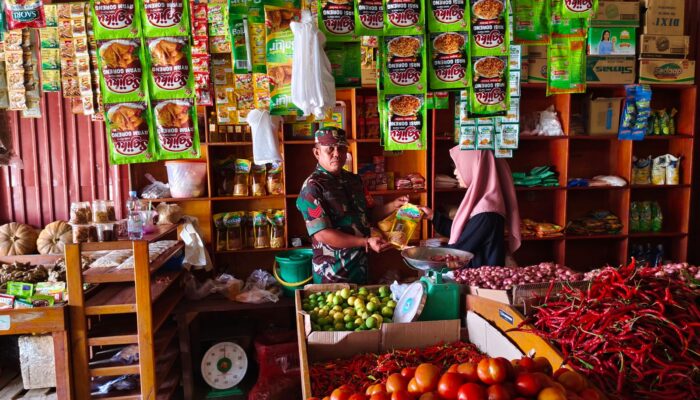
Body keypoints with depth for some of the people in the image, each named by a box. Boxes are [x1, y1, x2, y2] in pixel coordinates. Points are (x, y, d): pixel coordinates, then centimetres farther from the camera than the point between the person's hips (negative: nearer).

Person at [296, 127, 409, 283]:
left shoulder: (354, 180, 6)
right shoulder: (312, 187, -17)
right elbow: (322, 234, -24)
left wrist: (394, 205, 2)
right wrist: (366, 242, -27)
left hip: (361, 267, 7)